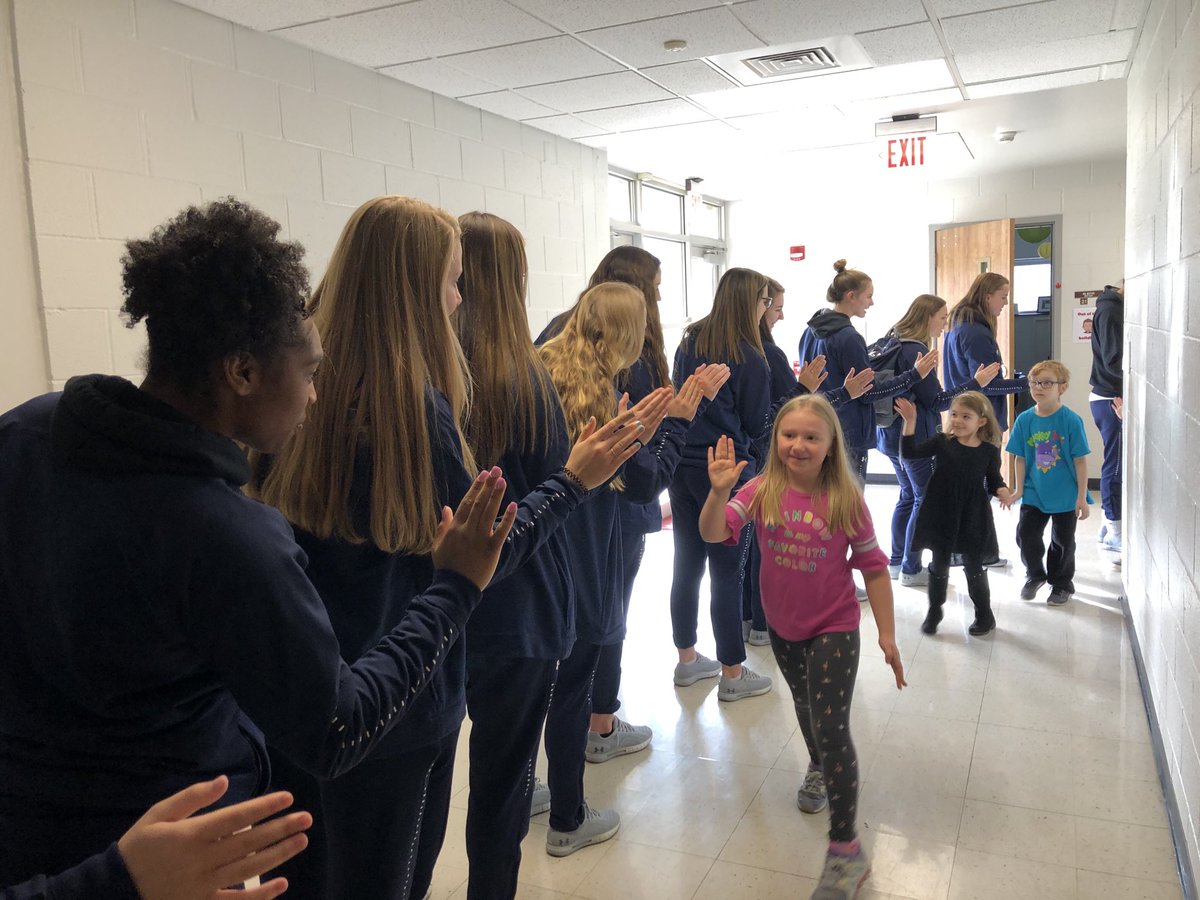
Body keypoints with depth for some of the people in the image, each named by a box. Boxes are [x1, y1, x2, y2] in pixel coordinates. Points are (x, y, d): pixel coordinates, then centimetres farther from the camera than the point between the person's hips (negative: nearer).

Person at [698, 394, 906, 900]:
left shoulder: (846, 499, -17)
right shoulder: (762, 490, -13)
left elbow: (872, 566, -9)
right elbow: (713, 533, -23)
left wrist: (887, 633, -9)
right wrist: (719, 491, -41)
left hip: (834, 629, -3)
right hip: (782, 626, 4)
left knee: (831, 727, -9)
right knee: (805, 707, 27)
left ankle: (845, 848, 4)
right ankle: (819, 768, 57)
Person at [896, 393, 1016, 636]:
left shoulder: (989, 451, -4)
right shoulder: (941, 442, -5)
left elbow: (994, 480, 6)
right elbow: (909, 453, -12)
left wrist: (1002, 491, -15)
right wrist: (910, 422, -21)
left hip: (973, 518, 0)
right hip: (941, 515, 1)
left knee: (974, 566, 9)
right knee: (939, 564, 12)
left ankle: (984, 615, 27)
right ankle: (934, 611, 28)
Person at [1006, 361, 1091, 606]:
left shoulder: (1071, 420, -15)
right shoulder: (1025, 420, -6)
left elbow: (1080, 461, -11)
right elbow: (1020, 458, 2)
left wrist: (1082, 497, -10)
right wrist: (1019, 489, 0)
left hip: (1065, 496, -2)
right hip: (1034, 494, 2)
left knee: (1062, 541, 12)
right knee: (1026, 535, 3)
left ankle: (1062, 583, 33)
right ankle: (1035, 575, 29)